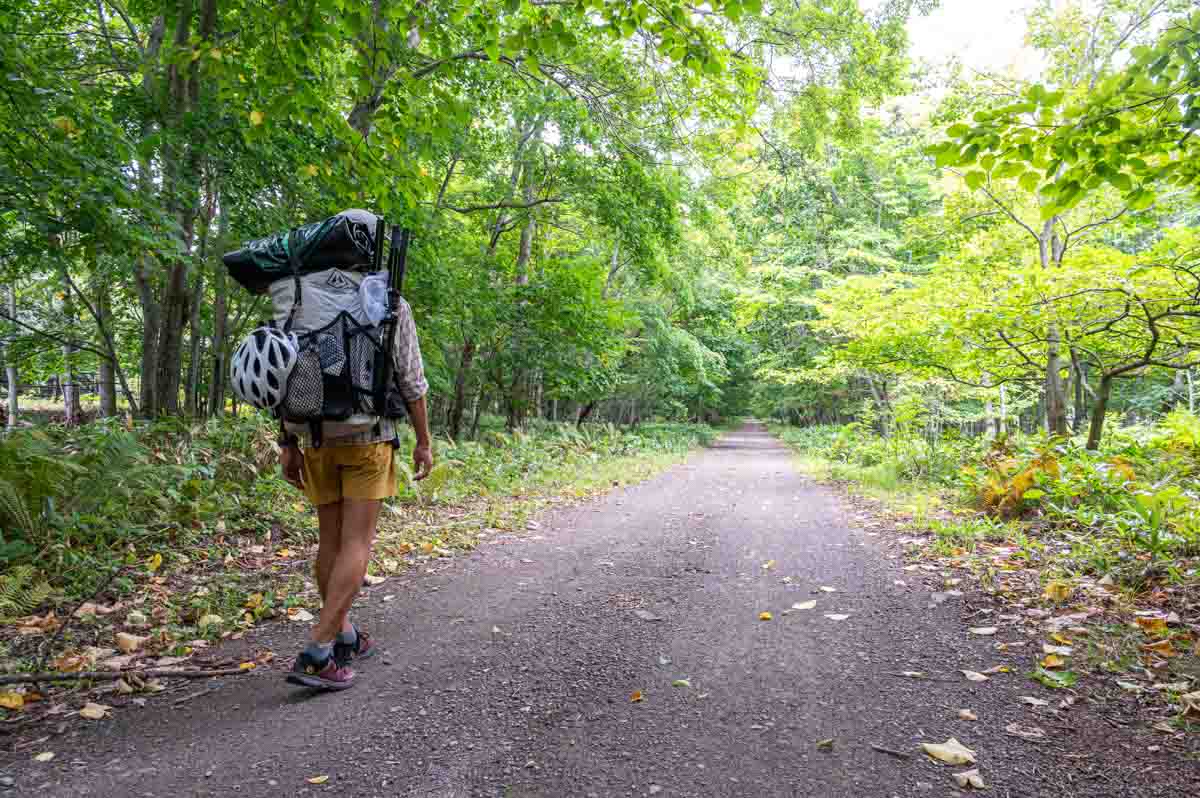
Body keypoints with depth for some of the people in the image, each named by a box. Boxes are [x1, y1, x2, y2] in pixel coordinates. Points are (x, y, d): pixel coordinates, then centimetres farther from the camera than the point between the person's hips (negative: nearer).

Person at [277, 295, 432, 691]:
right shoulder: (394, 306, -1)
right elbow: (411, 380, -4)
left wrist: (288, 444, 8)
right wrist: (423, 441, 2)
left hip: (317, 440, 5)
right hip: (368, 437, -4)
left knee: (331, 540, 12)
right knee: (356, 544, -4)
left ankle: (344, 637, 24)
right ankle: (317, 654, -11)